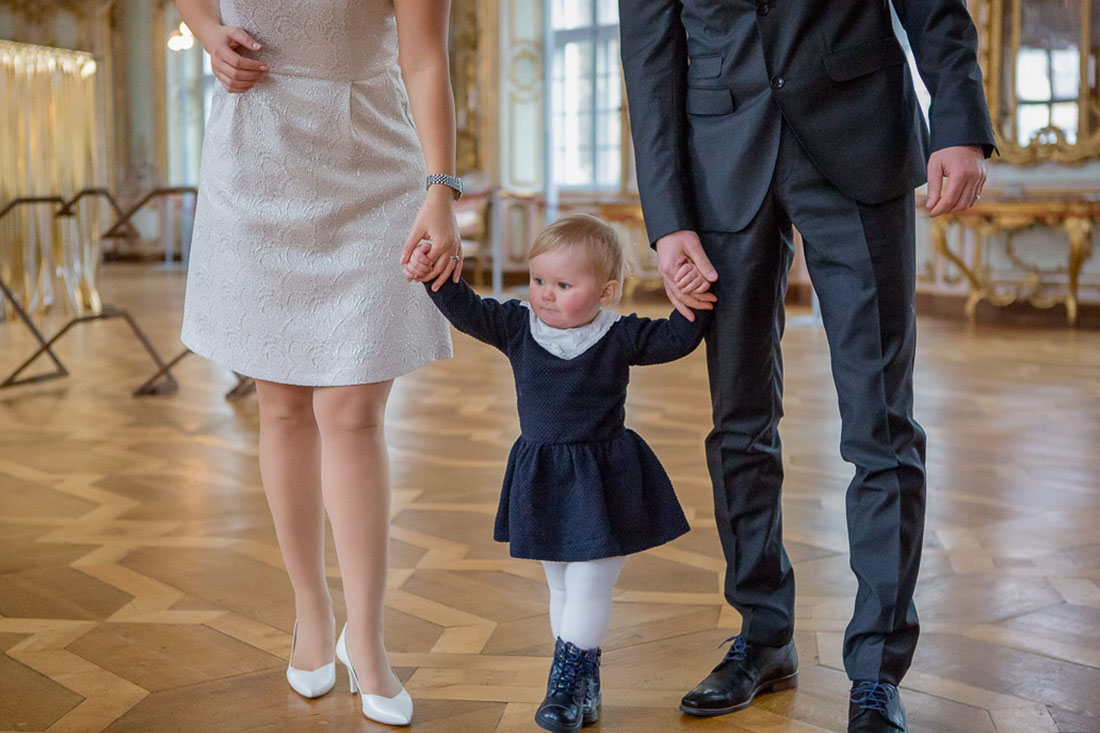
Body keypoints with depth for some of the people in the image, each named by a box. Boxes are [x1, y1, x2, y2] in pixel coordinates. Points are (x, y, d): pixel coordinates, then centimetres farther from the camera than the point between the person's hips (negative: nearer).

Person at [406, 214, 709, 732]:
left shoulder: (619, 337, -8)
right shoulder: (517, 327, -2)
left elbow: (676, 339, -7)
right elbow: (467, 311, -6)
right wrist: (436, 278, -20)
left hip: (602, 481, -4)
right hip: (541, 479, 4)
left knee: (588, 586, -5)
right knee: (561, 587, 14)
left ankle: (568, 683, 7)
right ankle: (583, 686, 26)